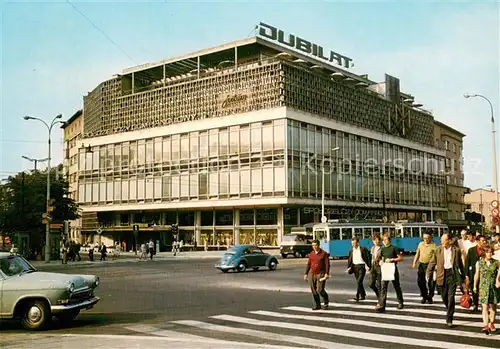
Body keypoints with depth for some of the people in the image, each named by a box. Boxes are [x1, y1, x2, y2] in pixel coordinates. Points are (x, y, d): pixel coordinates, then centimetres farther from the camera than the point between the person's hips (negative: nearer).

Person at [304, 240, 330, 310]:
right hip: (312, 274, 5)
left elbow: (327, 264, -8)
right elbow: (308, 264, 14)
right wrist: (306, 274, 8)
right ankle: (316, 305, 12)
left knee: (320, 290, -11)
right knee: (314, 291, 2)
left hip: (321, 274, -5)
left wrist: (326, 274, -18)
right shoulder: (311, 254, 11)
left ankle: (326, 302, 16)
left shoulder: (324, 253, -3)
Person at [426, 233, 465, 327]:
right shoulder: (438, 249, 3)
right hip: (442, 274, 2)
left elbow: (460, 264, 7)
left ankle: (449, 318, 0)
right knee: (444, 296, 10)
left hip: (452, 274, -2)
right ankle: (449, 311, 38)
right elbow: (432, 262, 6)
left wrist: (462, 276, 10)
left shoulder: (456, 250, -1)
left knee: (451, 296, -6)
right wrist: (428, 274, 3)